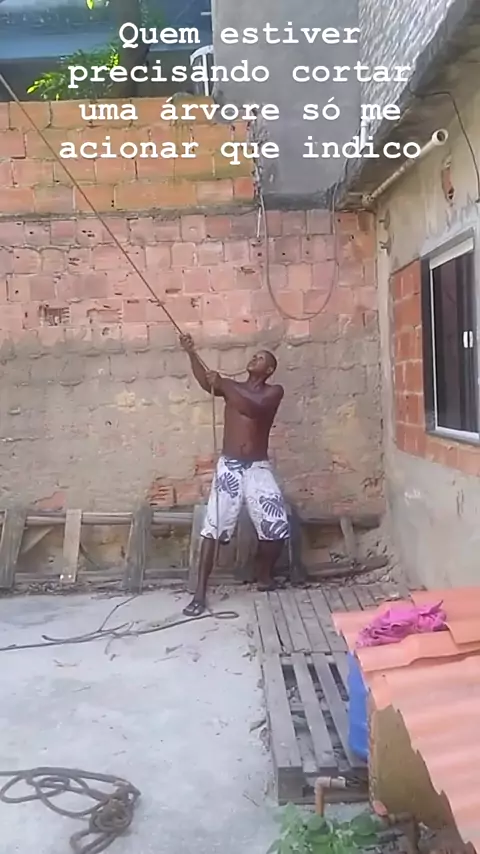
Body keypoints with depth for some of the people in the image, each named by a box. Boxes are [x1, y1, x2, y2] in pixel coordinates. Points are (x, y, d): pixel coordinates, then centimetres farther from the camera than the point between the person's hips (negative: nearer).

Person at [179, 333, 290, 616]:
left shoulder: (273, 392, 3)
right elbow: (205, 382, -11)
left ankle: (264, 575, 22)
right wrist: (192, 354, -26)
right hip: (229, 467, 1)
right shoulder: (232, 386, 10)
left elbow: (254, 407, -19)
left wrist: (223, 385, -22)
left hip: (259, 468, -1)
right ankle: (200, 593, -3)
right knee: (213, 528, -6)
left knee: (277, 526, -5)